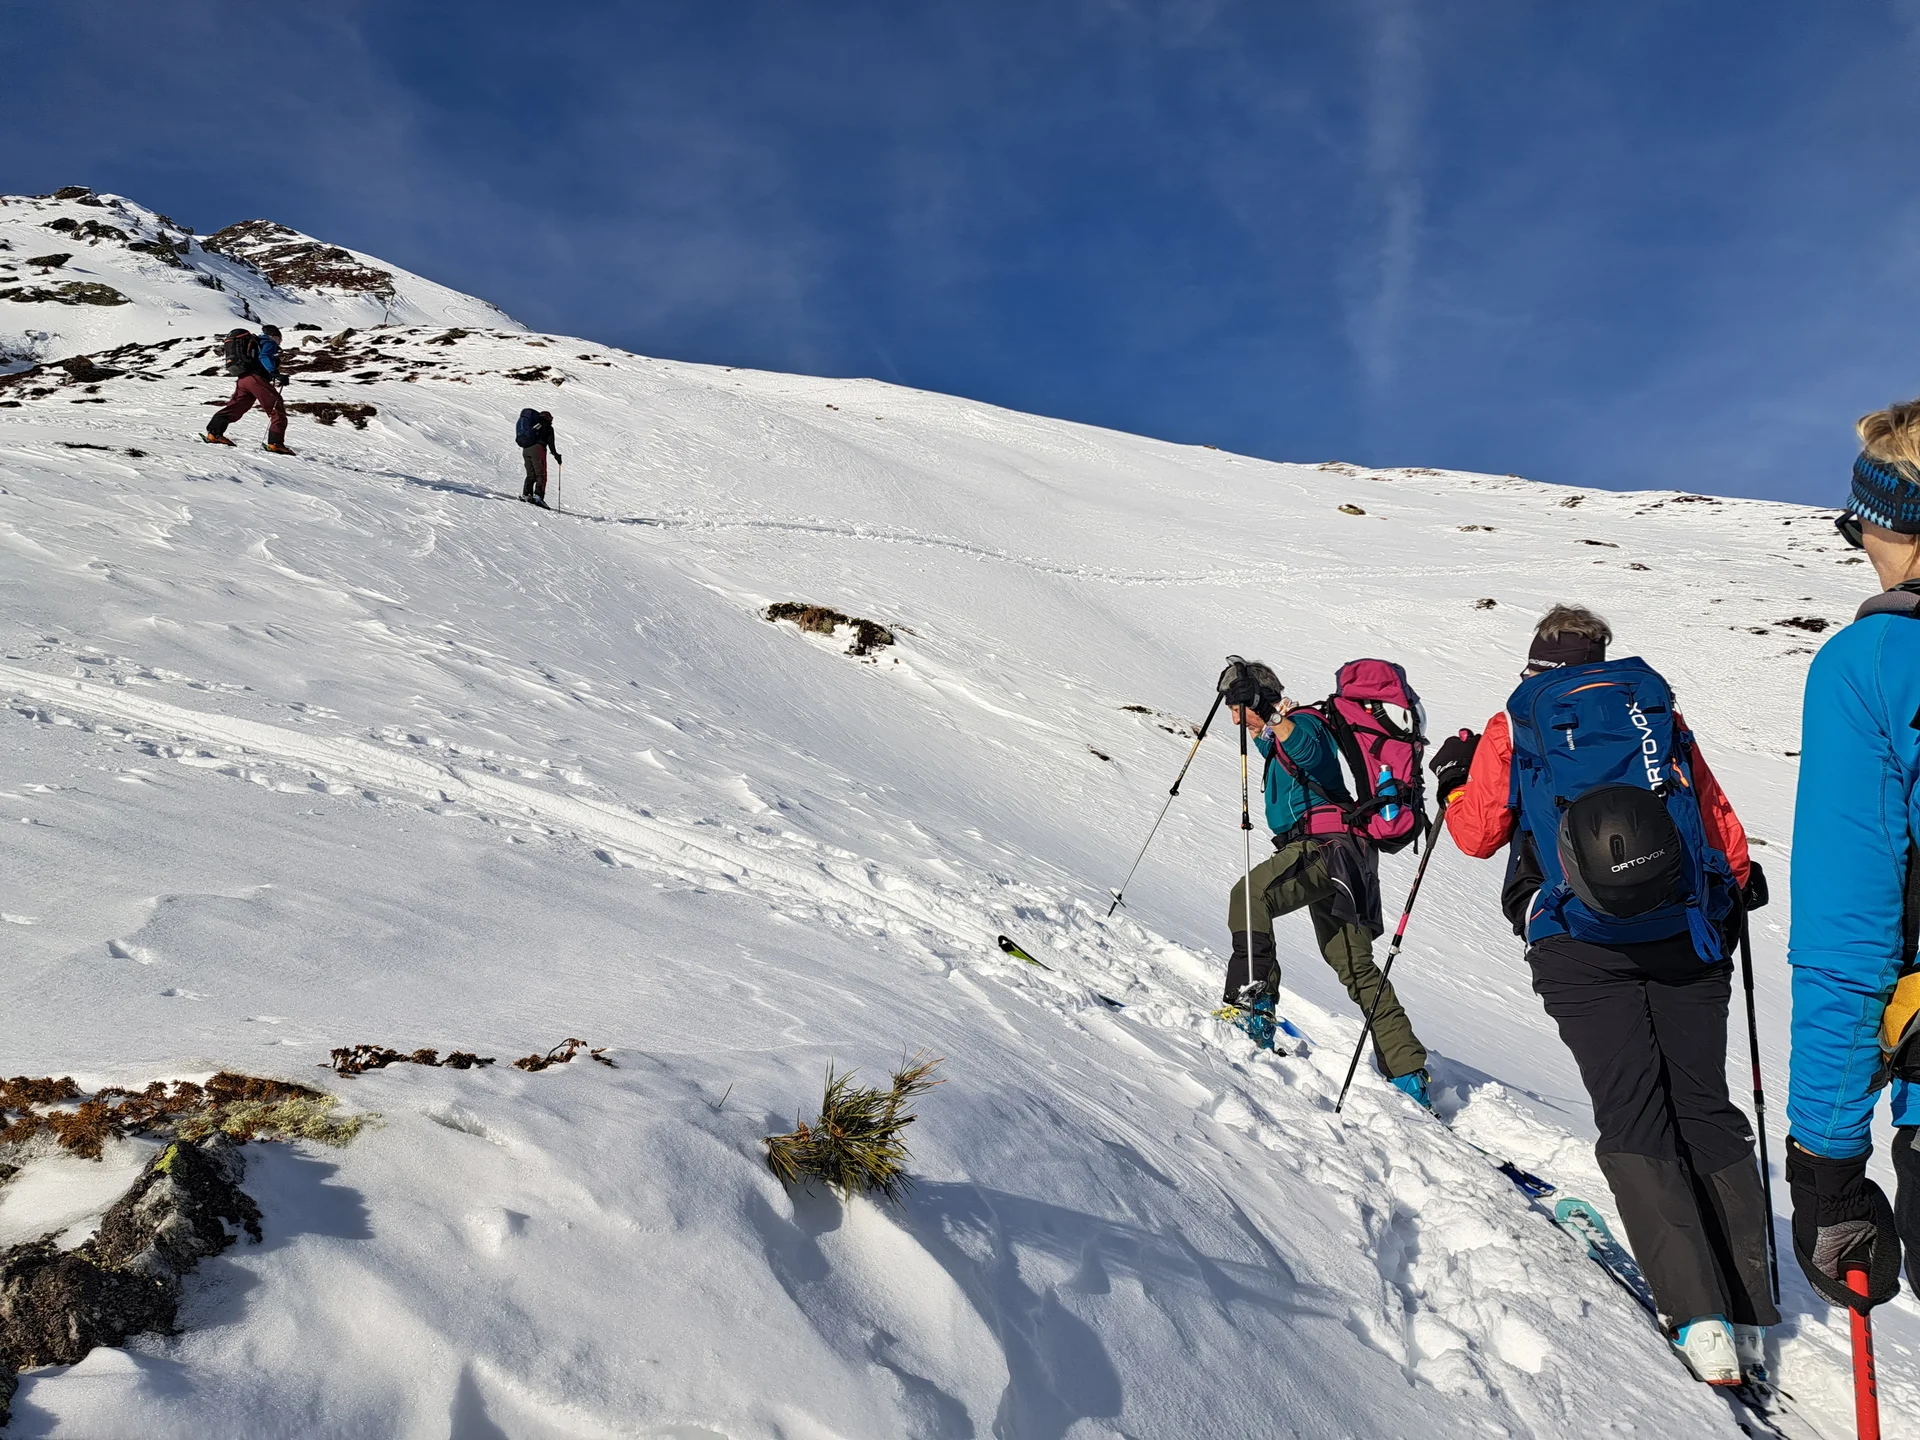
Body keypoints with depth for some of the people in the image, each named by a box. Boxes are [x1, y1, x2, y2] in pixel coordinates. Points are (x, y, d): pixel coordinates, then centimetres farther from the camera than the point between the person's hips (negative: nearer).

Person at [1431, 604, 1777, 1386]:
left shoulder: (1514, 727, 10)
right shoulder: (1661, 715, 16)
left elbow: (1478, 833, 11)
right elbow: (1728, 842, 15)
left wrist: (1454, 782, 30)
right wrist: (1728, 905, 33)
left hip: (1583, 948, -2)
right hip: (1688, 939, 2)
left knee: (1633, 1116, -2)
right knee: (1705, 1108, 9)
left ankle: (1700, 1319, -13)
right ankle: (1750, 1316, 7)